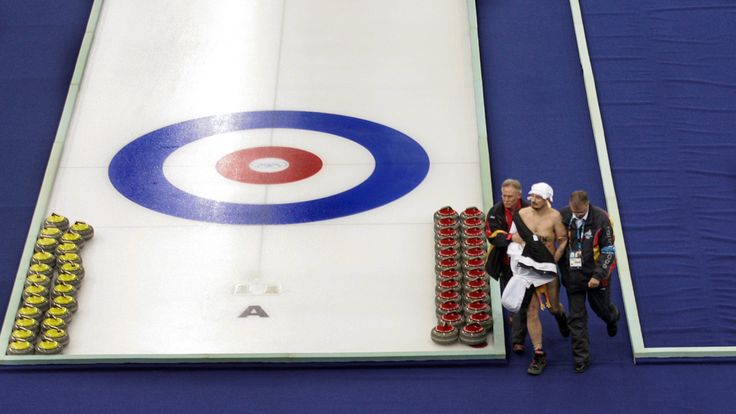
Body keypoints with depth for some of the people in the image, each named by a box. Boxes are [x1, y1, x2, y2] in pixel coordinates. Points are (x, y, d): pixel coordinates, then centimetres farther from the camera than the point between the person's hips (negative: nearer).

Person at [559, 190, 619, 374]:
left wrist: (598, 275, -17)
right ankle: (581, 357, 12)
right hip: (573, 275, 2)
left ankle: (612, 317, 56)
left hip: (596, 274, -1)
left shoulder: (601, 218, -16)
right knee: (576, 317, 2)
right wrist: (561, 269, 3)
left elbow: (608, 250, -11)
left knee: (601, 308, 18)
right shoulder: (562, 216, -10)